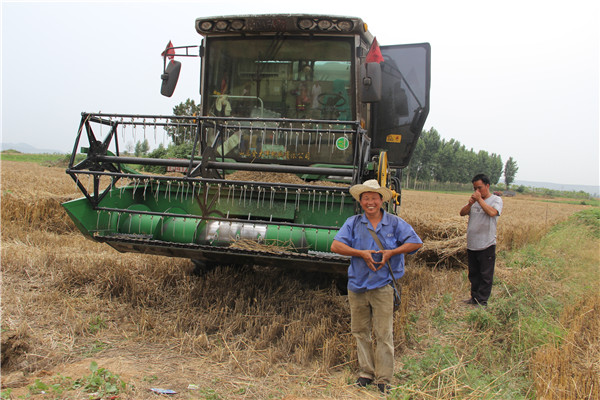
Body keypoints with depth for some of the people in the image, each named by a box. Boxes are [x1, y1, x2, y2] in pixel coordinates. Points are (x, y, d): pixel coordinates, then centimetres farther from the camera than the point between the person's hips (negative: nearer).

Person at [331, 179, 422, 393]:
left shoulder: (394, 223, 3)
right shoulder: (353, 223, 3)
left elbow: (416, 242, 2)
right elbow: (335, 246, -5)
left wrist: (392, 252, -10)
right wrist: (361, 253, -15)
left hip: (383, 286, -2)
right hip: (357, 285, 2)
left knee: (384, 334, 0)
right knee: (360, 331, 11)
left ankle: (384, 379, 10)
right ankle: (366, 372, 25)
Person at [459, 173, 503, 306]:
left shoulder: (496, 200, -3)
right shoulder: (475, 200, 12)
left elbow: (492, 212, -22)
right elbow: (462, 213, 4)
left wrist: (479, 200, -18)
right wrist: (470, 203, -14)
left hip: (487, 245, -6)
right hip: (471, 244, 6)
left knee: (486, 275, -1)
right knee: (473, 274, 15)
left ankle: (482, 301, 6)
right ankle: (474, 298, 27)